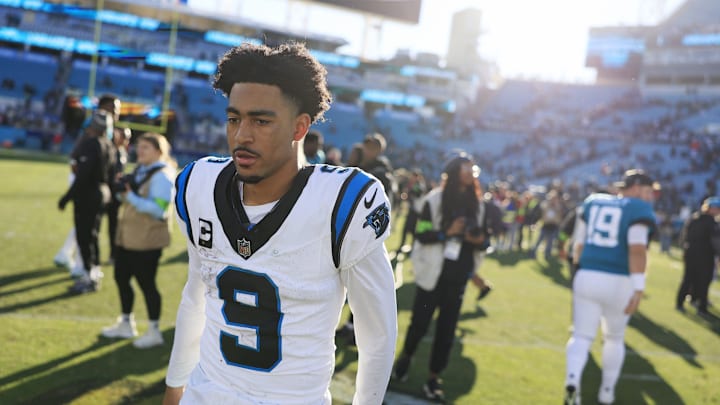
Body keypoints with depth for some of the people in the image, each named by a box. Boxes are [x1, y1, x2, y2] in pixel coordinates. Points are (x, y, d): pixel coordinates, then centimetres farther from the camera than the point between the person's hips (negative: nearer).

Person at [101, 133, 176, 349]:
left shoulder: (162, 176, -16)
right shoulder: (139, 170, 13)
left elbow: (158, 210, -24)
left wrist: (131, 196, -27)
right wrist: (122, 191, 0)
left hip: (147, 240, -10)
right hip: (127, 236, 10)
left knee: (146, 283, -1)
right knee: (121, 278, 16)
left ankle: (154, 331, 13)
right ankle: (126, 324, 33)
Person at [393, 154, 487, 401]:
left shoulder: (476, 204, 6)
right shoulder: (435, 200, -7)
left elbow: (479, 238, 13)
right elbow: (420, 235, -11)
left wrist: (480, 241, -9)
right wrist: (446, 233, -23)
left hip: (458, 277, 4)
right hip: (432, 273, -3)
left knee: (447, 329, 3)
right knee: (420, 322, 2)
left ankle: (433, 379, 14)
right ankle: (406, 357, 32)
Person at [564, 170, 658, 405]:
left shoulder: (593, 202, 13)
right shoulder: (639, 210, -4)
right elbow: (637, 249, -19)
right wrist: (639, 287, -21)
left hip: (586, 278, 3)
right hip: (618, 283, -3)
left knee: (582, 336, 5)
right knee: (614, 338, 19)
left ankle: (572, 380, -20)